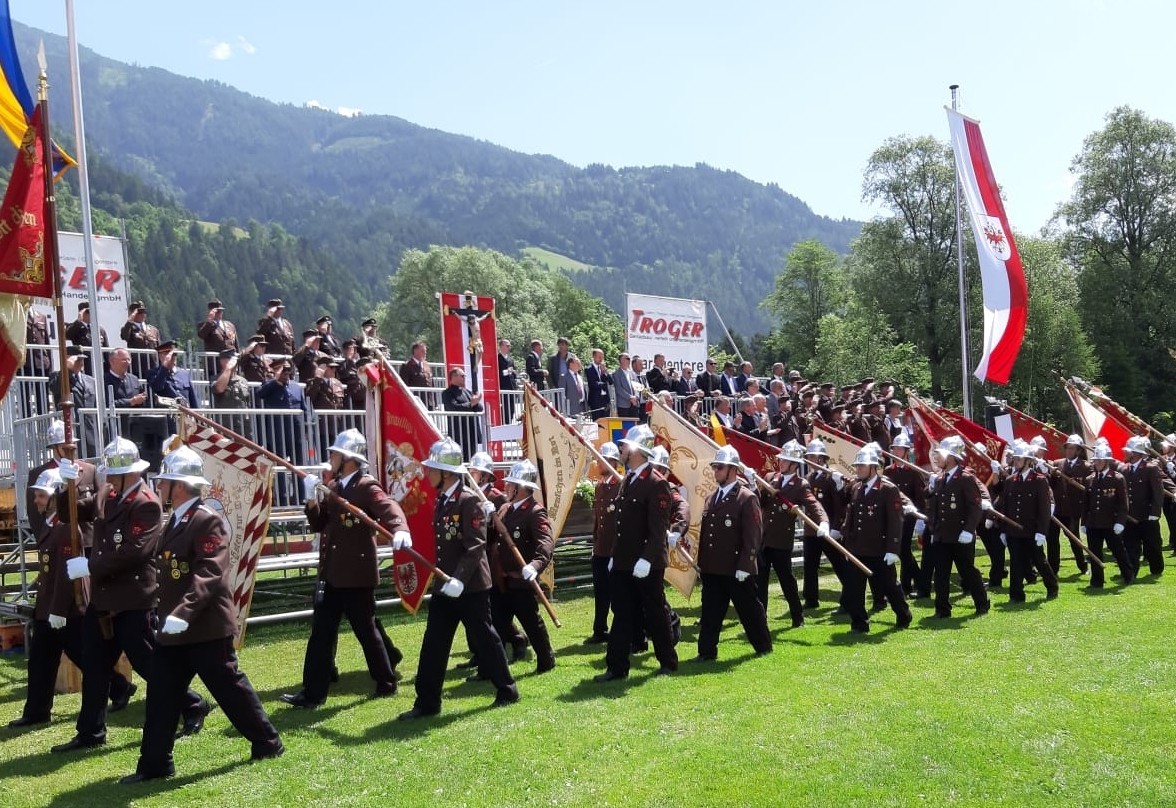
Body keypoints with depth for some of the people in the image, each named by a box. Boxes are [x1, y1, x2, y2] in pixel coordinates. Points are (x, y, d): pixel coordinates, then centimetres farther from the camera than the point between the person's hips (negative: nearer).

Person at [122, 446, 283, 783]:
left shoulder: (207, 520, -16)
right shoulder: (175, 521, 14)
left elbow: (209, 573, -27)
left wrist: (184, 613, -35)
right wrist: (164, 615, 19)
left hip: (205, 627, -9)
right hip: (173, 630, 9)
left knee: (229, 688, 2)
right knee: (161, 694, 9)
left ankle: (267, 743, 18)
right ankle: (155, 763, 17)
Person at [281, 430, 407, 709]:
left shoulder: (367, 486, -12)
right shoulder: (332, 487, 12)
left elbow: (390, 509, -29)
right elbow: (318, 524, 14)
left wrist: (400, 530, -50)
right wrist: (311, 500, -5)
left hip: (357, 573, -7)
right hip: (331, 573, 8)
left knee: (366, 630, 5)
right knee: (321, 632, 7)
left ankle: (386, 682, 22)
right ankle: (313, 693, 12)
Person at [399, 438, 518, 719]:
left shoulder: (469, 500, -16)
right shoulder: (441, 501, 9)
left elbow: (476, 546, -21)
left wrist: (460, 579, -28)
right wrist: (442, 578, 12)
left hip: (470, 585, -8)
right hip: (444, 585, 8)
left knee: (483, 638, 4)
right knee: (433, 644, 6)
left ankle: (507, 690, 21)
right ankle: (427, 702, 12)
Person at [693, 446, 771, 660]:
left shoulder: (747, 499, -9)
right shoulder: (711, 499, 14)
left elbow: (753, 536, -13)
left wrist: (744, 566, -17)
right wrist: (701, 562, 11)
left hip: (736, 570, -6)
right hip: (711, 569, 6)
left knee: (750, 609, 8)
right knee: (710, 611, 7)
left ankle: (763, 646, 25)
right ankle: (707, 651, 13)